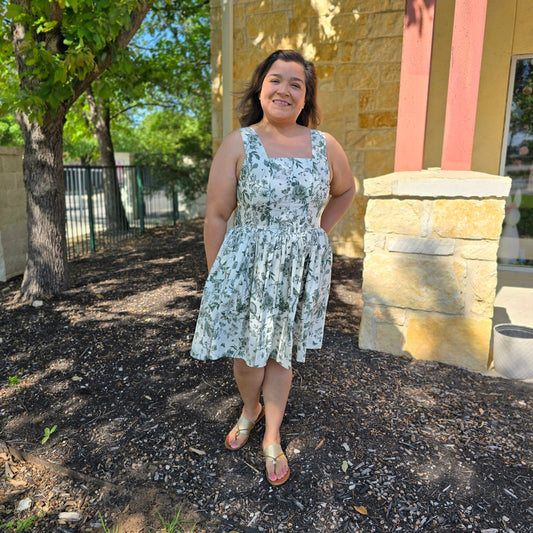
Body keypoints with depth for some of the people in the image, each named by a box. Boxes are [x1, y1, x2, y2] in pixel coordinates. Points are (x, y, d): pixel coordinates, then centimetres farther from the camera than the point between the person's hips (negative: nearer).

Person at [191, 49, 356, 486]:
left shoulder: (324, 146, 2)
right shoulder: (238, 144, -6)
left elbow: (345, 191, 20)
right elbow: (217, 215, -6)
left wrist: (317, 233, 10)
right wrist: (215, 275, -6)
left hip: (302, 268, 2)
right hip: (247, 266, -1)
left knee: (280, 352, 13)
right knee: (246, 352, 10)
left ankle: (272, 438, 33)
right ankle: (250, 410, 44)